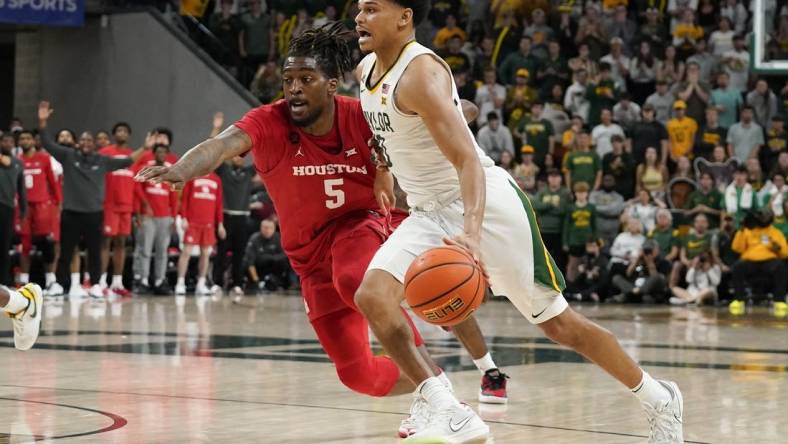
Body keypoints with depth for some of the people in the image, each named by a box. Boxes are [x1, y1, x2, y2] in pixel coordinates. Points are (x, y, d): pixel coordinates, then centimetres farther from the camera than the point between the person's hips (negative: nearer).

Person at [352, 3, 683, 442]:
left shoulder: (420, 73, -22)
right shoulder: (366, 70, 4)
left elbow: (468, 160, -31)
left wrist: (471, 231, -45)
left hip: (486, 204, -8)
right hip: (430, 212, 8)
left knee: (559, 324, 0)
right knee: (372, 295, -16)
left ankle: (659, 398, 20)